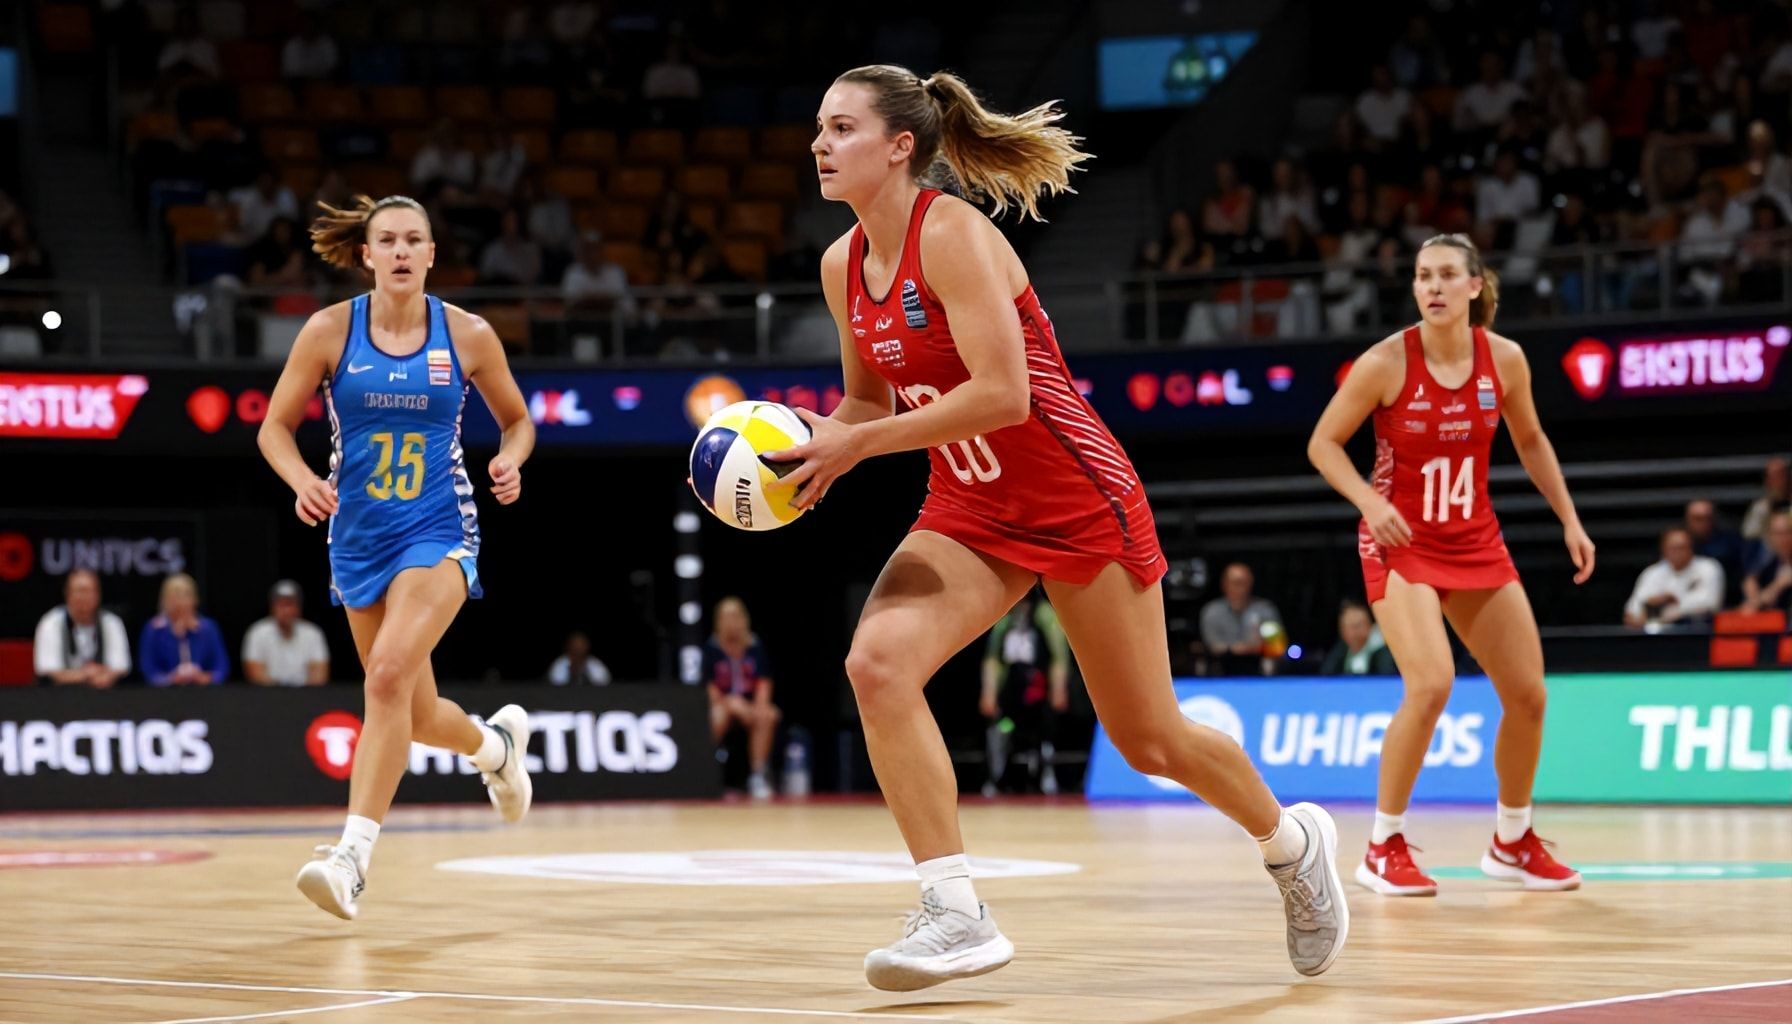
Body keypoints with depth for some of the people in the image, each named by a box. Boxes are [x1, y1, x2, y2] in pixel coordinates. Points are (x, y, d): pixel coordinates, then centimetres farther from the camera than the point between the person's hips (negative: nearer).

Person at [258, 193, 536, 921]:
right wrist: (302, 479, -19)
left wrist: (511, 460, -11)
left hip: (438, 532, -3)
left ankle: (353, 856, -27)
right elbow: (275, 427, 1)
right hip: (359, 537, 3)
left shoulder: (467, 336, -4)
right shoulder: (330, 331, -4)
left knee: (389, 673, -26)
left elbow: (517, 419, 10)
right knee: (417, 715, 14)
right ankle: (495, 744, 49)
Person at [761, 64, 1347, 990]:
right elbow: (868, 402, 15)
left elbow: (1002, 394, -28)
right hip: (969, 510, 6)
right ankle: (955, 913, -17)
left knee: (1150, 741, 6)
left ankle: (1292, 842, 36)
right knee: (876, 662, -21)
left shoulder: (953, 233, -21)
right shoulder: (843, 265, 2)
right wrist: (810, 446, -6)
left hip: (1075, 498, -6)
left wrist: (856, 444, -26)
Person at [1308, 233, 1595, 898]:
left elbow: (1530, 441, 12)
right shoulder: (1387, 362, -16)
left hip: (1476, 542, 5)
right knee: (1432, 685, -24)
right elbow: (1323, 444, -9)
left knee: (1528, 694, 4)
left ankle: (1513, 843, 26)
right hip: (1401, 542, -5)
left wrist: (1569, 519, 7)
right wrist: (1370, 501, -24)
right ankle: (1384, 849, -9)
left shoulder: (1504, 359, -5)